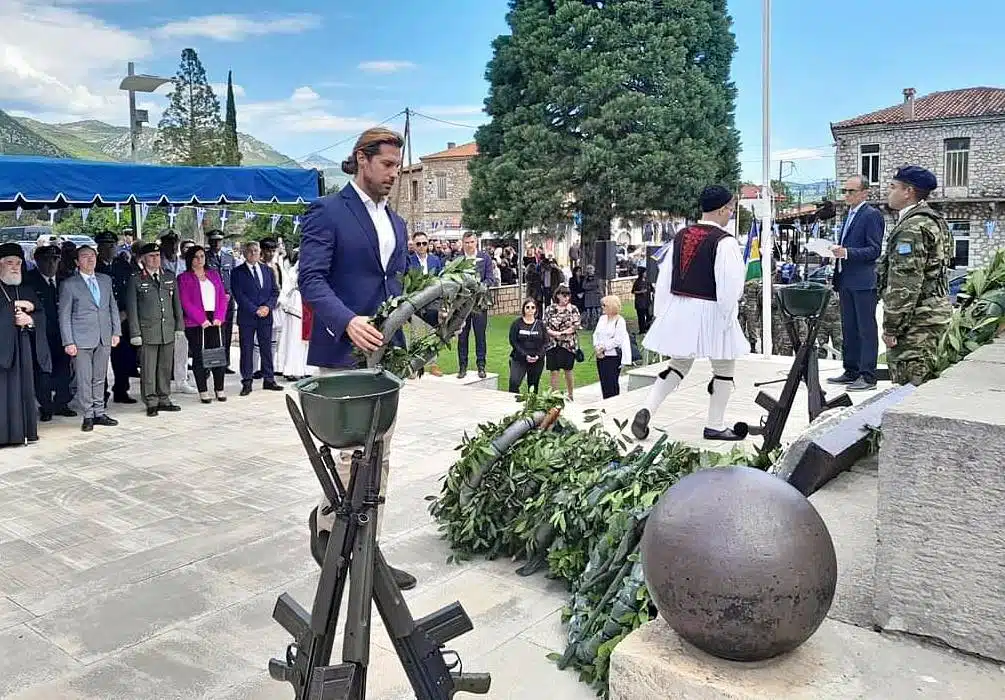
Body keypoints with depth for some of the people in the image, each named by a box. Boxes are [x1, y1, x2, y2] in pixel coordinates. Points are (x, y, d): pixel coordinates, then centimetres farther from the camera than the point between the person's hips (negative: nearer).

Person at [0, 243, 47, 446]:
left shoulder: (26, 290, 17)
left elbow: (41, 314, 13)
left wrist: (30, 319, -7)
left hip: (22, 347, 5)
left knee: (23, 388, 5)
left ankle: (23, 431, 9)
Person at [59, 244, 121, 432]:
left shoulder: (105, 280, 11)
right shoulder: (68, 284, -2)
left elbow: (113, 307, 15)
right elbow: (64, 315, -2)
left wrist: (116, 331, 7)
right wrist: (68, 342, -8)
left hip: (104, 339, 4)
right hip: (82, 339, -4)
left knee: (100, 378, 11)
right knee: (84, 380, -1)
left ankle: (99, 413, 19)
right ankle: (88, 416, 8)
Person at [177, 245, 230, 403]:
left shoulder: (213, 274, 14)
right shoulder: (184, 278, 2)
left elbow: (222, 297, 10)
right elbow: (185, 302, -6)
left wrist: (219, 317, -4)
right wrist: (202, 320, -13)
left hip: (215, 321, 3)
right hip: (195, 323, -3)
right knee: (198, 357, 1)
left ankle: (219, 389, 11)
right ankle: (203, 391, 6)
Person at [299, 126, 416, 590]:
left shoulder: (396, 223, 18)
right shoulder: (328, 212, -5)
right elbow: (311, 279, -14)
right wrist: (348, 321, -30)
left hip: (385, 352, 7)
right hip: (343, 352, -7)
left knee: (379, 457, 10)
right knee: (356, 452, -6)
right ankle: (326, 517, 23)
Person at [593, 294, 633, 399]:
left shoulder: (620, 321, -8)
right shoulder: (602, 318, 14)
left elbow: (617, 340, -15)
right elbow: (596, 333, 11)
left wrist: (603, 347, -16)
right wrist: (596, 347, -5)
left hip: (613, 356, -7)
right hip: (600, 355, 7)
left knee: (612, 382, -6)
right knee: (603, 382, 10)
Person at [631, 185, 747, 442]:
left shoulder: (680, 236, 6)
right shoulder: (724, 241, -13)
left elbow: (664, 278, 8)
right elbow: (730, 286, -16)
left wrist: (662, 312, 14)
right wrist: (728, 317, -7)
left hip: (677, 307, 6)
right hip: (710, 312, -6)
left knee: (678, 365, 19)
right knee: (724, 368, 12)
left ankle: (647, 409, 1)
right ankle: (715, 426, 18)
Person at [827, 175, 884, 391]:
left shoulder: (871, 215, -7)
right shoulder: (849, 215, 19)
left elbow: (875, 250, -13)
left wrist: (847, 252, -24)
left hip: (864, 283, -9)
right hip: (847, 283, 9)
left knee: (866, 330, -4)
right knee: (849, 330, 12)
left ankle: (867, 376, -1)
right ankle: (851, 372, 20)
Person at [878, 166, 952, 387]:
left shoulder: (912, 227, -17)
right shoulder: (933, 221, 18)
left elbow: (905, 284, -22)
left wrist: (891, 327, -18)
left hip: (916, 319, -11)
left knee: (908, 384, -7)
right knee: (924, 382, 17)